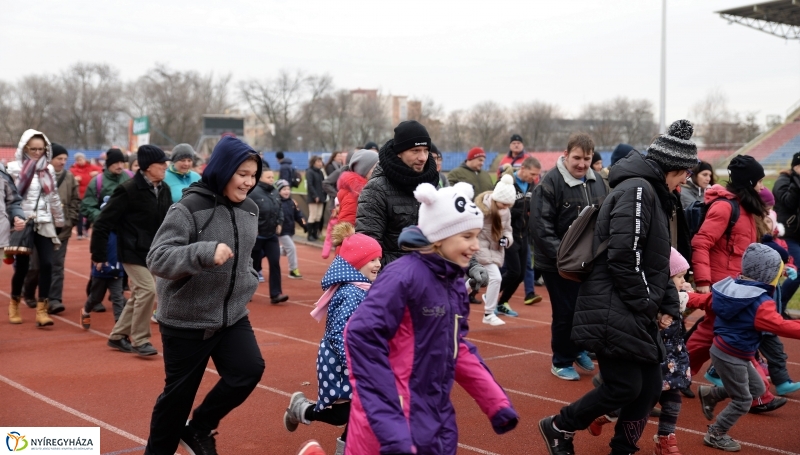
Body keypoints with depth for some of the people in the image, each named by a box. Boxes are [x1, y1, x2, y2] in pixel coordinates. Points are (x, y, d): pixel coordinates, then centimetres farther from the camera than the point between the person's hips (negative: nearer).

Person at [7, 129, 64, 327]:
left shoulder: (49, 169, 9)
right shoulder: (14, 168, -4)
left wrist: (59, 221, 18)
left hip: (44, 224, 3)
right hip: (23, 224, -3)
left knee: (46, 264, -9)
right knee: (22, 266, 4)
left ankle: (41, 310, -6)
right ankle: (14, 304, 27)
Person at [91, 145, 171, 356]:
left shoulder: (164, 189, 4)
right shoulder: (128, 190, -16)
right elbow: (103, 223, -14)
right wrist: (99, 254, -11)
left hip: (152, 252, 7)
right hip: (133, 251, -7)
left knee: (138, 294, 13)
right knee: (147, 290, -14)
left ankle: (117, 336, 28)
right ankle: (140, 340, 0)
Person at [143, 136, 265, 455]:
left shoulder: (249, 210, 5)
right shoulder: (189, 209, -16)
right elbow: (157, 259, -24)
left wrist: (249, 282, 10)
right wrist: (205, 252, -37)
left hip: (233, 315, 5)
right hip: (187, 320, -5)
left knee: (249, 369, -13)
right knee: (179, 393, 5)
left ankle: (199, 428, 12)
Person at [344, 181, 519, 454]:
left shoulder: (454, 281, 7)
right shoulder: (405, 275, -18)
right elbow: (362, 337, -24)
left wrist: (497, 402, 10)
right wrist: (389, 425, -27)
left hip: (436, 419, 8)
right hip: (398, 418, -8)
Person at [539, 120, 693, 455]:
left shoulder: (654, 194, 18)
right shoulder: (637, 190, -14)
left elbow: (657, 261, 20)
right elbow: (624, 258, -22)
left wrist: (669, 306, 7)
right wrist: (647, 306, -13)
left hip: (636, 313, 10)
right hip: (615, 311, -10)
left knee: (649, 387, 9)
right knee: (625, 386, -7)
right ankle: (559, 428, 13)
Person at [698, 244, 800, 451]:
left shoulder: (733, 287, 1)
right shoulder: (762, 303, -24)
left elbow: (711, 303, 10)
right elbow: (780, 326, -30)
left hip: (724, 350, 9)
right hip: (731, 357, -9)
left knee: (757, 388, 21)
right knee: (742, 401, 7)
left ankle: (710, 394, 26)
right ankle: (715, 435, 17)